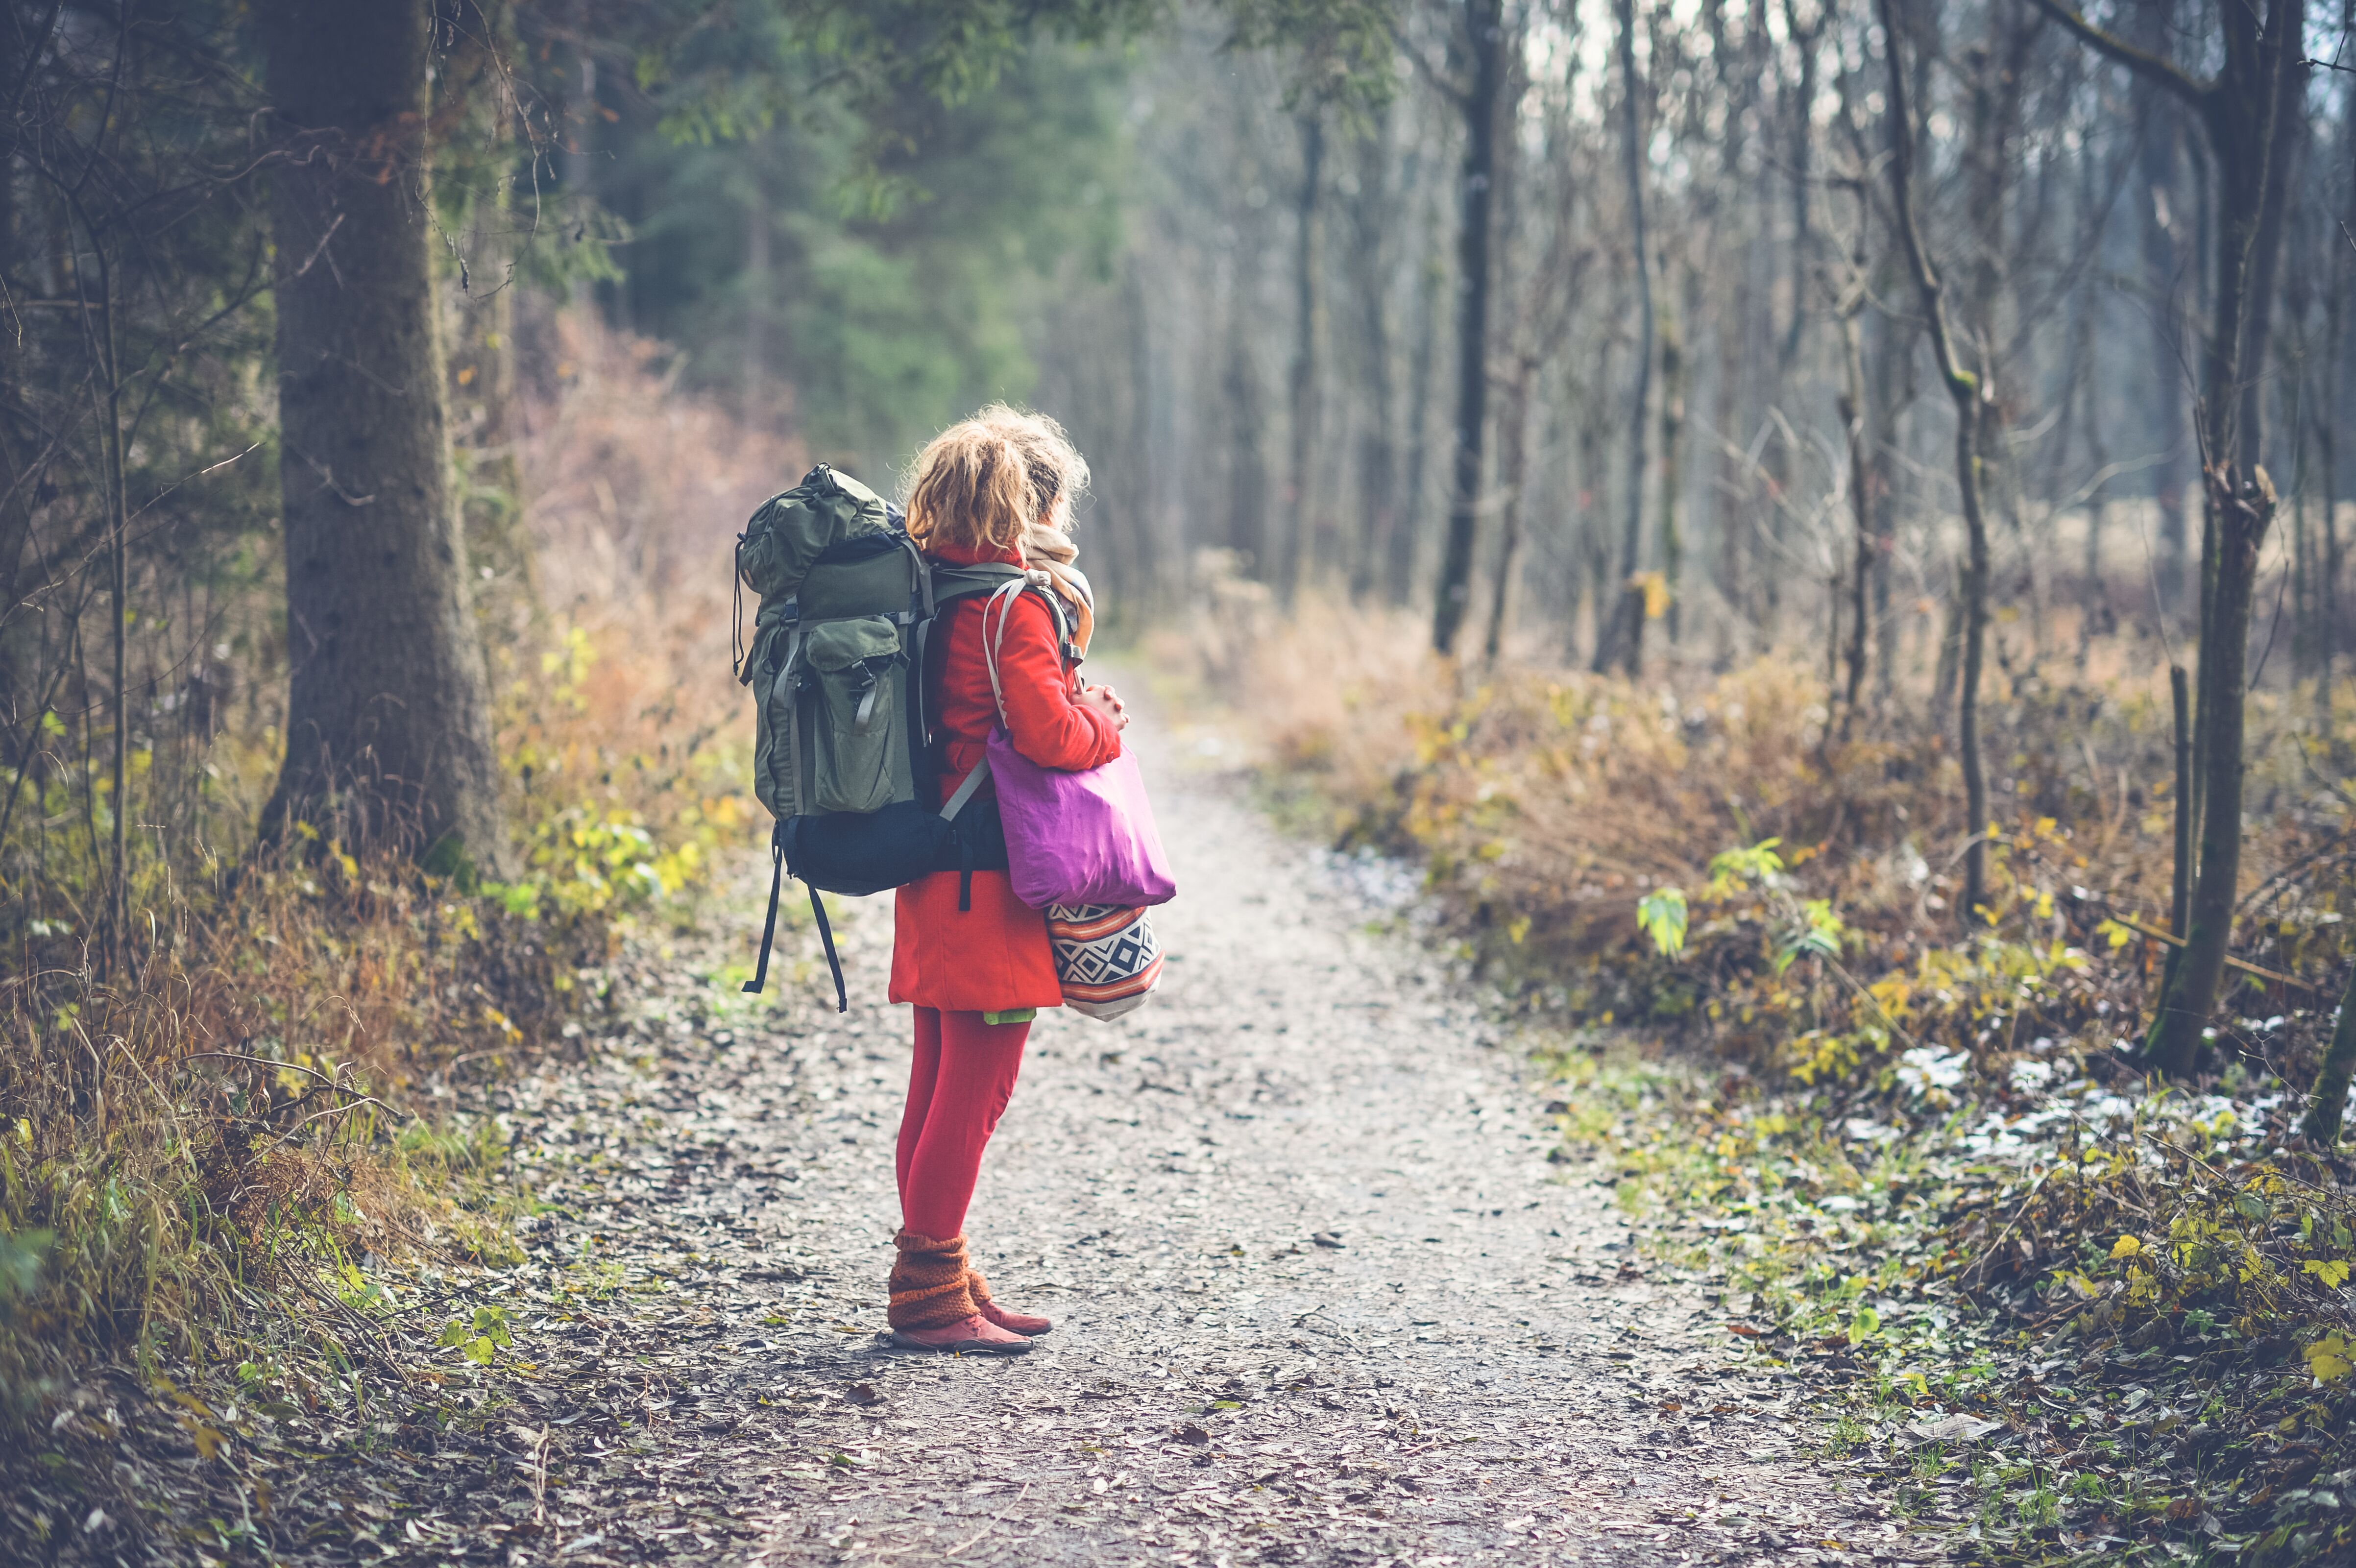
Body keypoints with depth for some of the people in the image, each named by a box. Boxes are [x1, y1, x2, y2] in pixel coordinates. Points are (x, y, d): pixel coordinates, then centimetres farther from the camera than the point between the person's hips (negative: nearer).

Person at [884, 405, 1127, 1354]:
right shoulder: (1014, 605, -15)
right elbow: (1047, 734, -21)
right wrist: (1107, 725, -2)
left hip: (937, 876, 9)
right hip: (993, 883, -9)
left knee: (940, 1085, 14)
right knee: (975, 1088, -5)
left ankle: (935, 1279, 21)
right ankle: (931, 1292, -3)